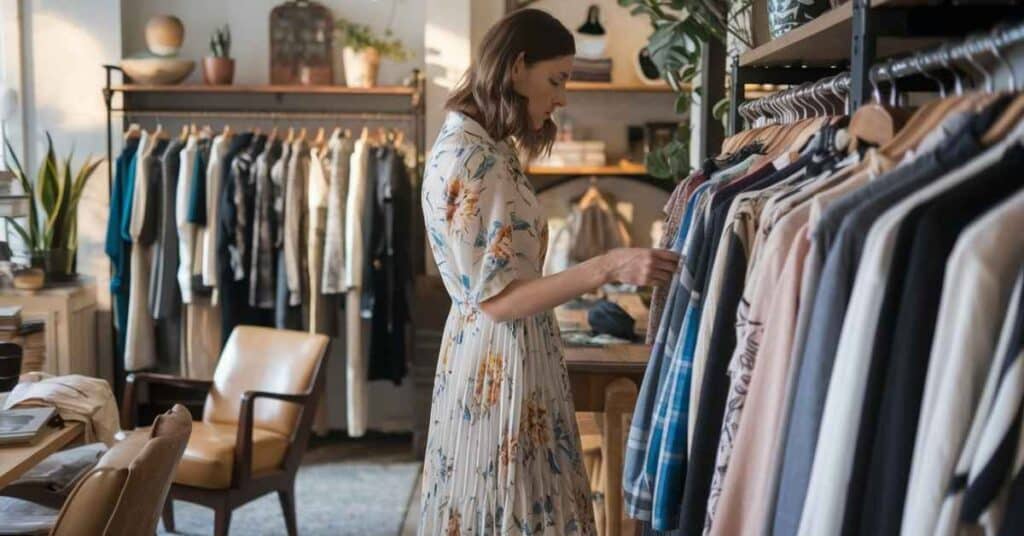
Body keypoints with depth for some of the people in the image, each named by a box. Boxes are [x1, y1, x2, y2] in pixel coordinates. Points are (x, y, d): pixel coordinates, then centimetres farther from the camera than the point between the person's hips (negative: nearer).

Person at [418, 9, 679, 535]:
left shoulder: (486, 149, 11)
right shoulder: (466, 158, -19)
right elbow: (496, 298, -22)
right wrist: (608, 267, -26)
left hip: (514, 357, 10)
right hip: (497, 364, -10)